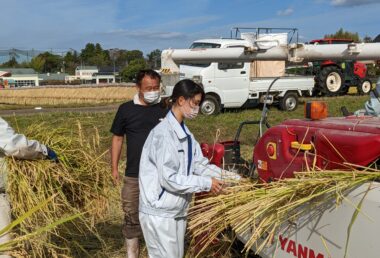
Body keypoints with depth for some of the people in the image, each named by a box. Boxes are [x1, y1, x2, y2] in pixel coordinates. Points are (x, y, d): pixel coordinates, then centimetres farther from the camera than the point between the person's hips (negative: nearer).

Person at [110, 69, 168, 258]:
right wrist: (114, 168, 3)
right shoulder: (126, 109, -1)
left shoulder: (165, 110, 0)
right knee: (132, 216, 8)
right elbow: (117, 138, 5)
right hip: (134, 175, 0)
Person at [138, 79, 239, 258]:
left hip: (177, 211, 9)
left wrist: (232, 178, -1)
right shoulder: (163, 133, -21)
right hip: (159, 212, -9)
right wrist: (207, 183, -18)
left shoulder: (185, 134, 9)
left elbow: (200, 164, 9)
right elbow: (168, 178, -25)